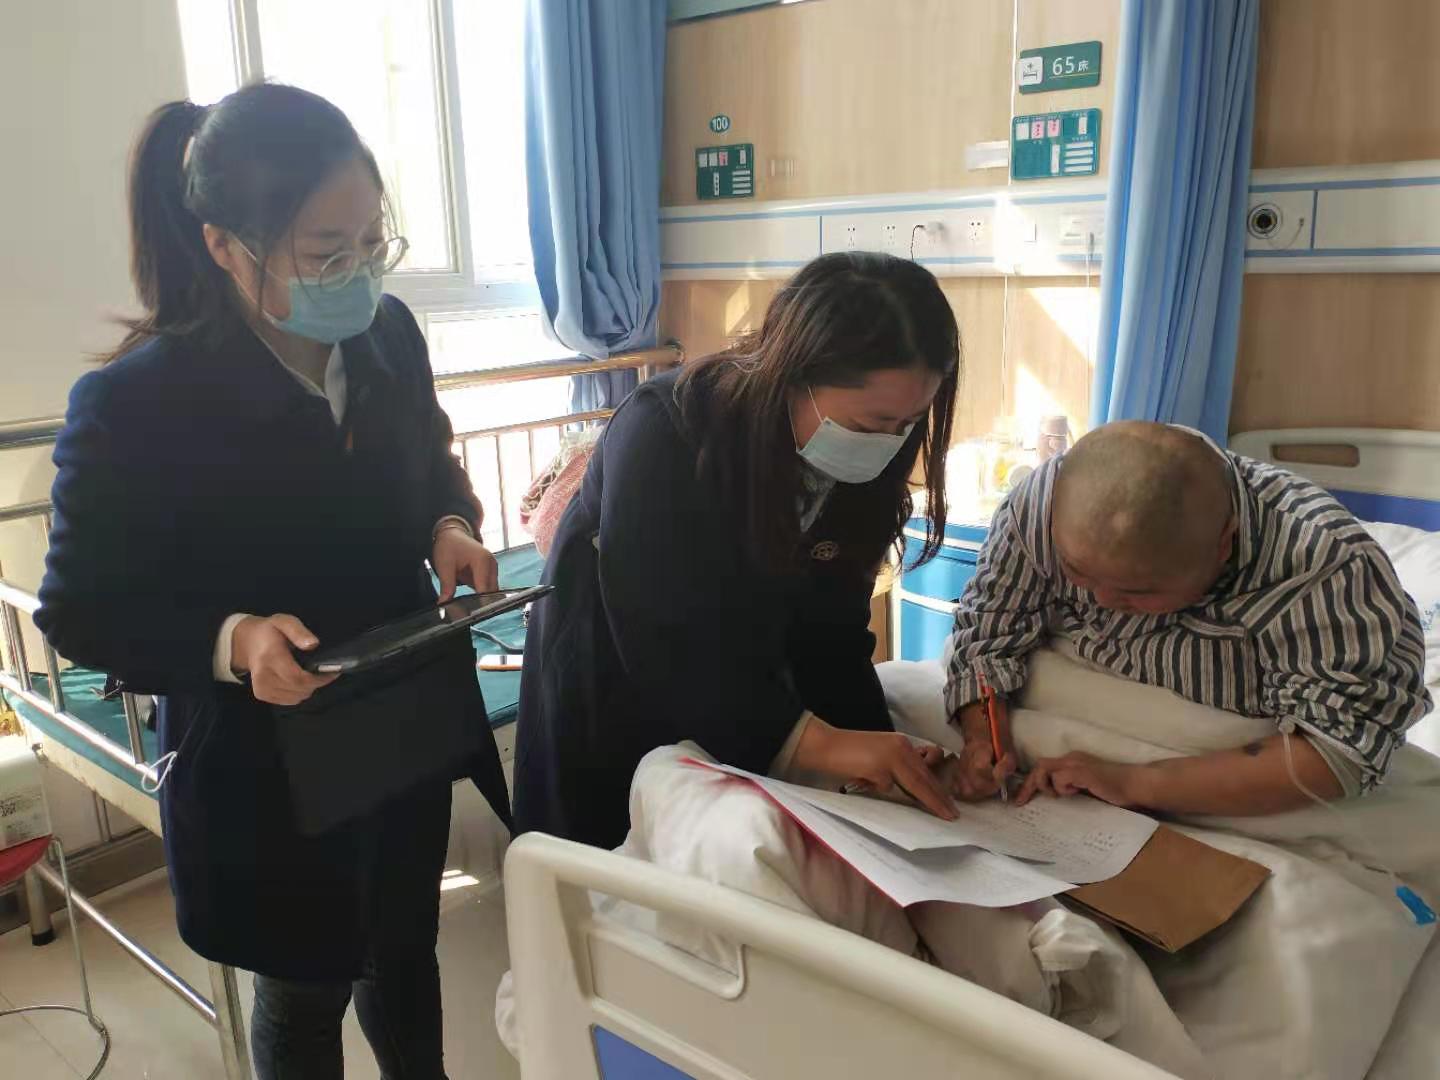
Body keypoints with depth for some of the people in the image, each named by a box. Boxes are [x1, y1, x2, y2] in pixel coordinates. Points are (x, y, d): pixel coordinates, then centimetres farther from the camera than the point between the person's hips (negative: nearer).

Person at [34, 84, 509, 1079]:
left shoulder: (388, 334, -9)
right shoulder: (135, 403, -24)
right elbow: (81, 613, -14)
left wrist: (451, 527, -12)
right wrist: (229, 642, -32)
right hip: (263, 768, -4)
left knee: (406, 951, 27)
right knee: (305, 992, 21)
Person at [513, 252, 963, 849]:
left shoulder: (861, 462, -13)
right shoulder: (665, 432, -30)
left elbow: (829, 627, -11)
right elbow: (664, 643, -33)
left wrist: (879, 754, -26)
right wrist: (821, 742, -40)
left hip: (742, 709, 5)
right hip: (613, 699, -4)